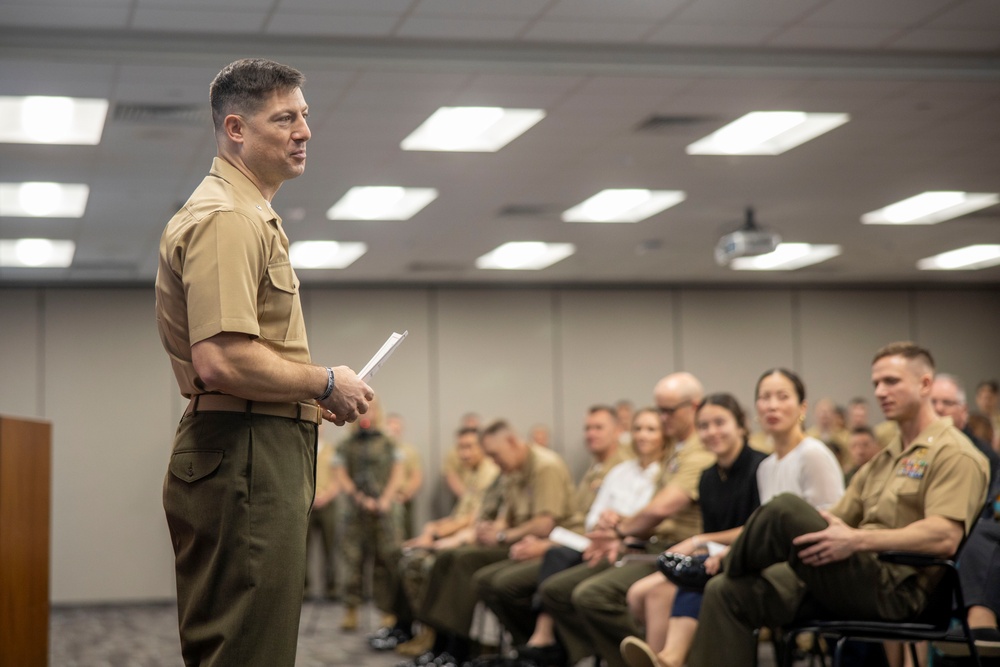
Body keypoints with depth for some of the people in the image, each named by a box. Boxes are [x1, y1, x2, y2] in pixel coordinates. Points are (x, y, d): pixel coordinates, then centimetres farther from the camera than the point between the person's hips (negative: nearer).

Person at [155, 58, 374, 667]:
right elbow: (220, 361, -25)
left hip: (266, 451, 11)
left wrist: (309, 399, 17)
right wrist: (325, 383, -12)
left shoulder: (254, 216, 22)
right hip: (244, 456, -11)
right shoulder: (226, 218, -14)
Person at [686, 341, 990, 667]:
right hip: (859, 581, 9)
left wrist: (857, 540, -24)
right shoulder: (882, 461, 26)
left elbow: (945, 538, -17)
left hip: (895, 589, -9)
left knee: (786, 507, -25)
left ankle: (732, 571, 3)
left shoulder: (954, 454, -2)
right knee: (726, 593, -8)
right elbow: (838, 521, 21)